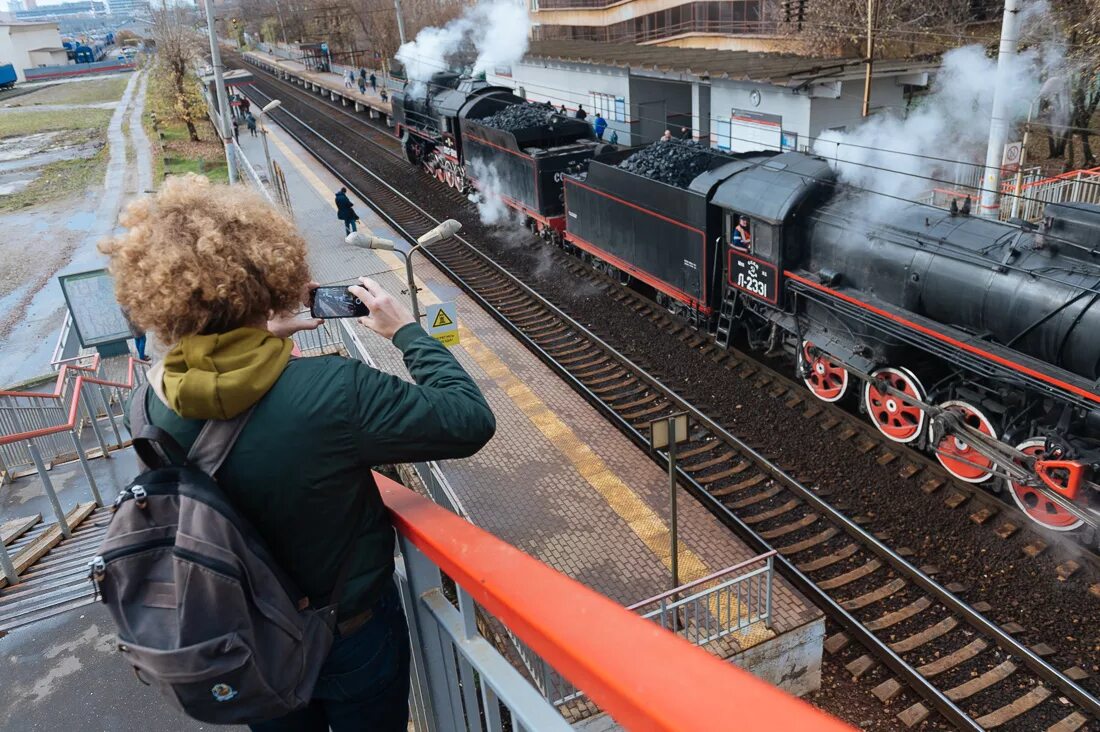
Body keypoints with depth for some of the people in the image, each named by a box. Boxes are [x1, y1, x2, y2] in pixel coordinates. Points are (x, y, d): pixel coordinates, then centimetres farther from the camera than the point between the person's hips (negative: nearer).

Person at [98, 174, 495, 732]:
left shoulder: (156, 401, -19)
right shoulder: (334, 392, -35)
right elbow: (471, 421, -25)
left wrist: (258, 341, 1)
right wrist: (407, 331, -15)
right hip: (352, 639, -3)